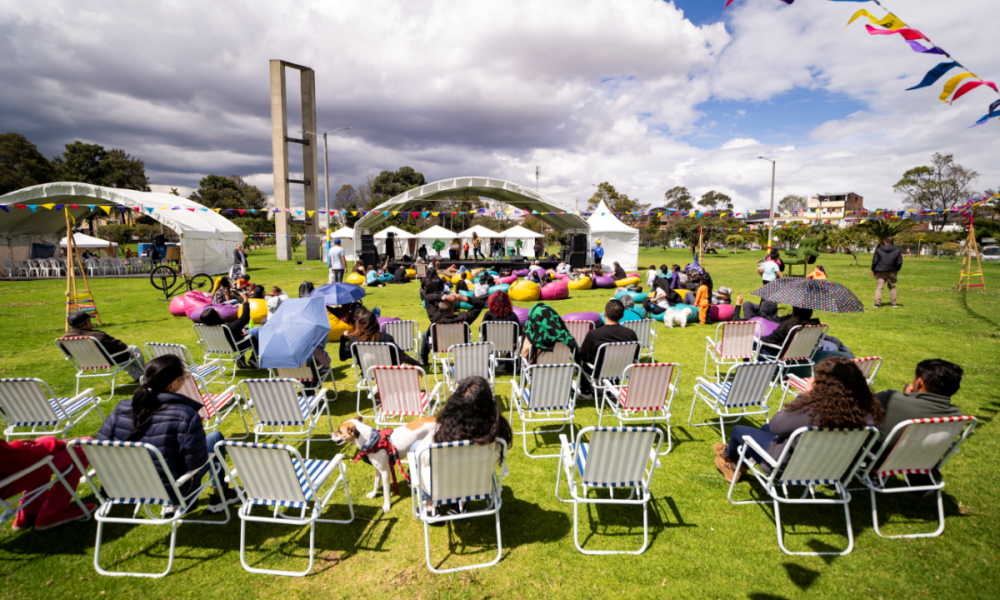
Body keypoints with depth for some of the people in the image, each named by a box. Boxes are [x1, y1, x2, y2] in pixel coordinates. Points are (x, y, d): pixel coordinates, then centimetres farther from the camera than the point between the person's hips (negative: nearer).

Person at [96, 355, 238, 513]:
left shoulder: (122, 408, -12)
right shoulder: (184, 415, -28)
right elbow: (195, 463, -23)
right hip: (171, 491, -5)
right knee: (216, 437, 16)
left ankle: (171, 505, 34)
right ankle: (219, 496, 29)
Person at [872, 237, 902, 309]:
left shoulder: (878, 250, -4)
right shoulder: (897, 250, 3)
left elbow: (874, 261, -5)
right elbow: (899, 262, 3)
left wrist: (873, 270, 5)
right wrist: (897, 269, 19)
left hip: (880, 272, -2)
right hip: (891, 272, 2)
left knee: (879, 287, -4)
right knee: (892, 287, 15)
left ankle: (877, 303, -15)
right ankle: (893, 303, 17)